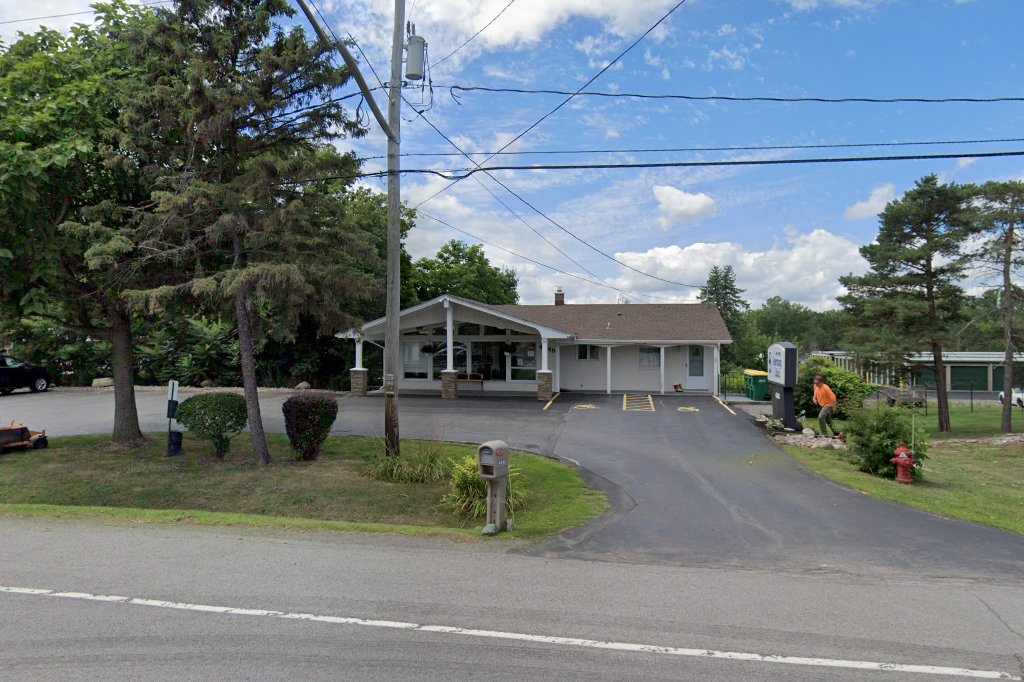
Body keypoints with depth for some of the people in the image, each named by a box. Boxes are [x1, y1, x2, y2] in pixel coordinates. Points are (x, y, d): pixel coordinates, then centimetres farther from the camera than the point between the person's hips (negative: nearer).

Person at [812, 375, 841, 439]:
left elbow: (833, 397, -21)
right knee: (828, 420, 16)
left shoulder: (826, 388, -27)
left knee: (821, 417, -23)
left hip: (828, 405, -9)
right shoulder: (816, 386, -5)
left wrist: (834, 407, -16)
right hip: (823, 405, 9)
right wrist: (815, 398, 4)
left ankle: (825, 434, -17)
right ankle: (836, 433, 28)